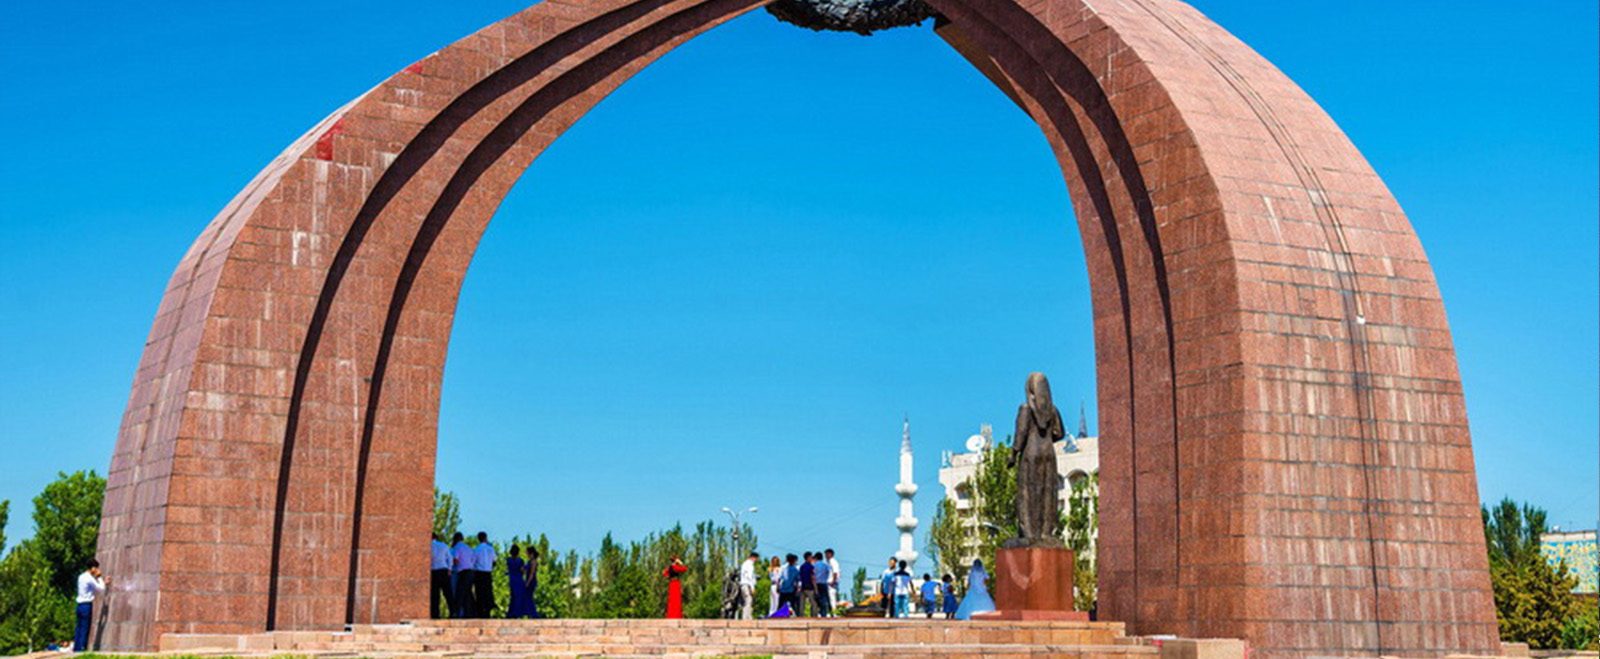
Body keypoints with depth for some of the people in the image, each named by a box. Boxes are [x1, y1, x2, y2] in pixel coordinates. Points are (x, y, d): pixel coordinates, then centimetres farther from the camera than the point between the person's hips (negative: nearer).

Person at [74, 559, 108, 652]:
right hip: (87, 605, -9)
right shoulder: (89, 578, -14)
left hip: (80, 605, 9)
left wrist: (104, 582, 24)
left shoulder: (81, 577, 13)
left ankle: (76, 648, 12)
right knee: (85, 629, -5)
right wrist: (100, 578, 5)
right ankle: (82, 649, -4)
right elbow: (101, 589, -5)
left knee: (79, 628, 10)